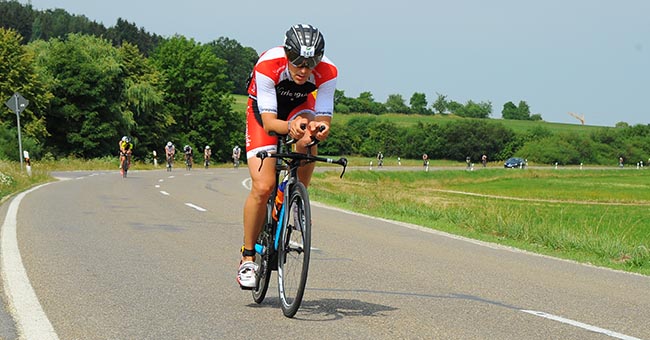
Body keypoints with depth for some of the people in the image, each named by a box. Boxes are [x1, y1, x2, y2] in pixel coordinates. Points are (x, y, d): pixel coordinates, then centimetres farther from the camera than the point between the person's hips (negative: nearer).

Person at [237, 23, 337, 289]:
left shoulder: (327, 73, -29)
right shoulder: (267, 66, -36)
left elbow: (324, 120, -30)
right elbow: (269, 122, -38)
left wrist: (320, 128, -54)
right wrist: (289, 126, -59)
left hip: (300, 108, 2)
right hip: (264, 113, -2)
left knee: (307, 141, -34)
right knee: (263, 187, -18)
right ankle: (247, 257, -3)